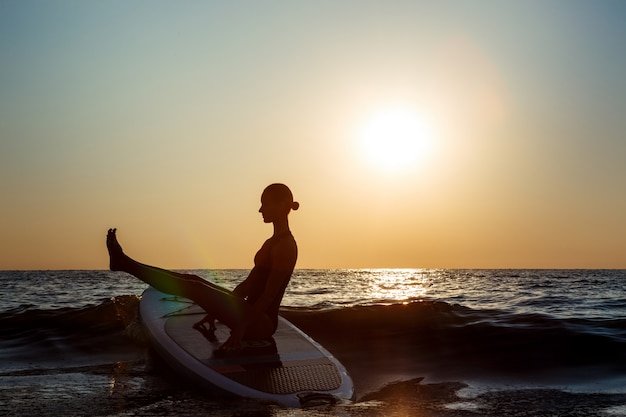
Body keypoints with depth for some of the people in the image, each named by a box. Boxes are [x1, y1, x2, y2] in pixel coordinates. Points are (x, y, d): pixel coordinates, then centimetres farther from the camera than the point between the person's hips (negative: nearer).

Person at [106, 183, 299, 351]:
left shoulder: (286, 245, -15)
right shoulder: (272, 242, 16)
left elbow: (269, 295, -21)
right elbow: (248, 283, 20)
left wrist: (241, 328, -24)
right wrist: (216, 310, 21)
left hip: (262, 324, -9)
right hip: (253, 317, 9)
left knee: (193, 287, -16)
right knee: (193, 281, 5)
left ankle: (124, 263, -10)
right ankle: (123, 263, 6)